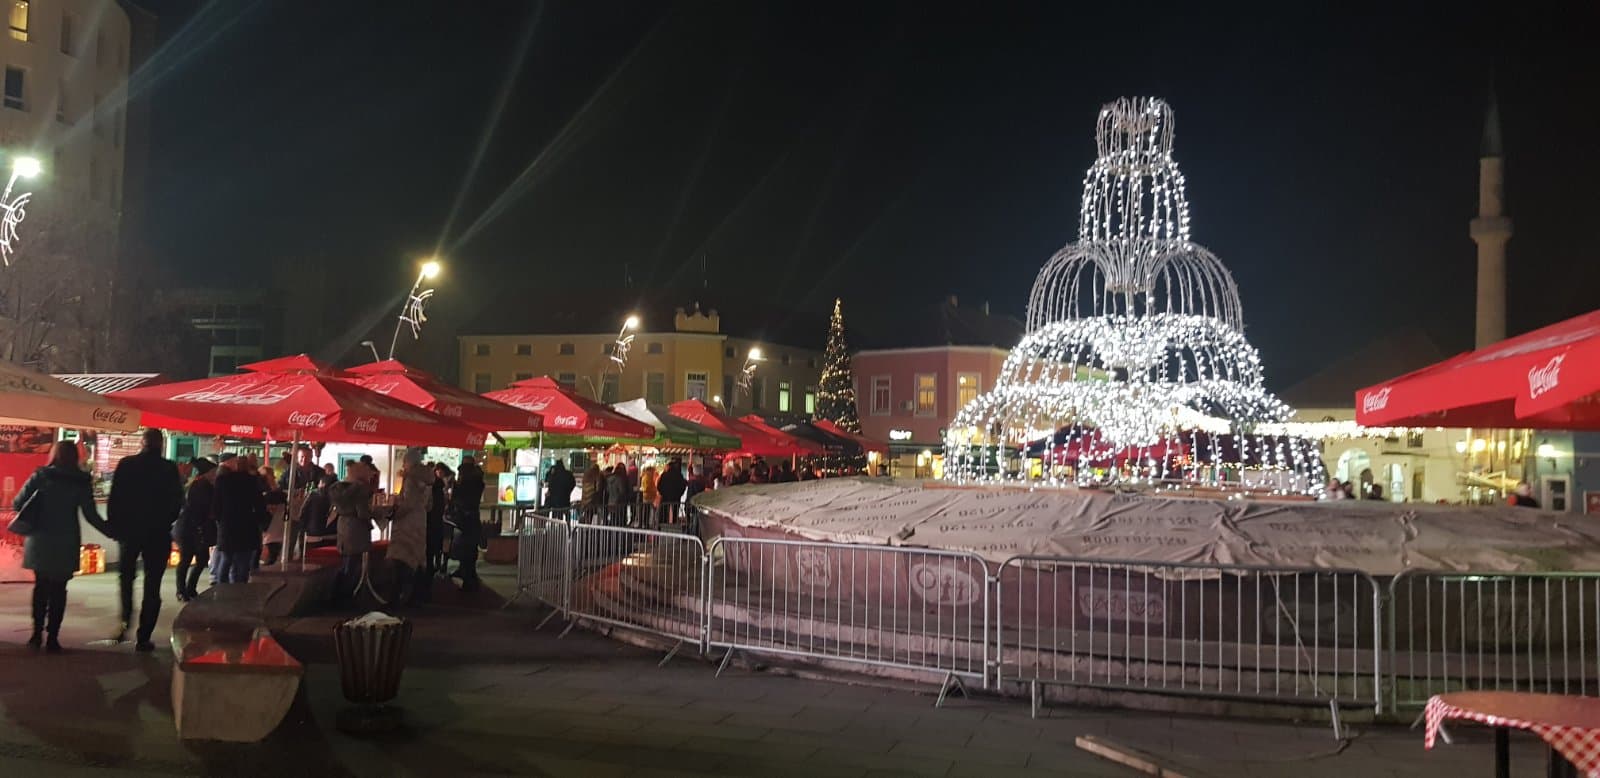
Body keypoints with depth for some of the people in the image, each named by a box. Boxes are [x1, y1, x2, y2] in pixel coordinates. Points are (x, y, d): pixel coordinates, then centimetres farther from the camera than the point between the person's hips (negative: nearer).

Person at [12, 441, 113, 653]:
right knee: (58, 589, 5)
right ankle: (52, 637, 4)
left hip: (39, 540, 1)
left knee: (41, 586, 15)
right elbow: (91, 515, -6)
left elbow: (17, 504, -1)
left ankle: (37, 634, 12)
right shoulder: (81, 482, -3)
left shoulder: (40, 476, 0)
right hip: (65, 542, -1)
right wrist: (111, 532, 5)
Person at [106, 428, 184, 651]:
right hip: (158, 533, -1)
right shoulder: (169, 469, -5)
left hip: (129, 530, 2)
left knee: (126, 576, 23)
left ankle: (124, 621, 6)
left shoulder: (126, 464, -3)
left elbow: (114, 498, -4)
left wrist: (114, 525, 6)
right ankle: (143, 638, 2)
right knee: (152, 585, 3)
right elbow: (177, 502, -1)